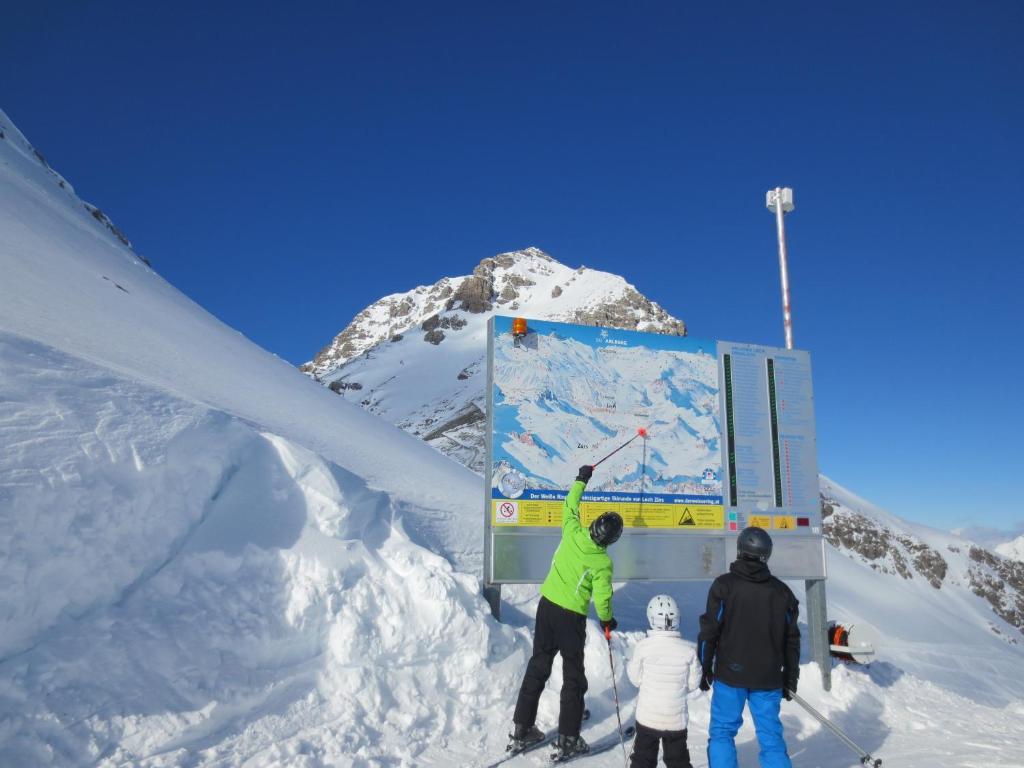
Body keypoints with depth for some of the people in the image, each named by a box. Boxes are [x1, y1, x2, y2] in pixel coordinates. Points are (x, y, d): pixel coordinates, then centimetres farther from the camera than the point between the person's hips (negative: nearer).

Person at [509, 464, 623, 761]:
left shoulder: (572, 533, -8)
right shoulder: (603, 563, -17)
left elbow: (570, 504, 10)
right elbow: (602, 598, -12)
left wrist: (581, 480, 25)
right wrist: (607, 620, 9)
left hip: (546, 606, 5)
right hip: (572, 617, -5)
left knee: (537, 667, 16)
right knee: (573, 677, 10)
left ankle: (521, 730, 23)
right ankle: (567, 740, 15)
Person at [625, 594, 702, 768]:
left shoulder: (643, 646, -16)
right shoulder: (687, 651, -11)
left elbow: (636, 679, -6)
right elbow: (692, 684, -2)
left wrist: (629, 666, 12)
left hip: (648, 717, -1)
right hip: (677, 720, 1)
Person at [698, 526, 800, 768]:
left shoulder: (724, 585, -8)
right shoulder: (782, 591, 4)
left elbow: (709, 630, -8)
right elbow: (792, 639, 10)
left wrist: (704, 667, 2)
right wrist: (790, 678, 19)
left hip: (730, 675, -3)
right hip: (769, 678, 3)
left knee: (722, 731, 9)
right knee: (771, 735, 11)